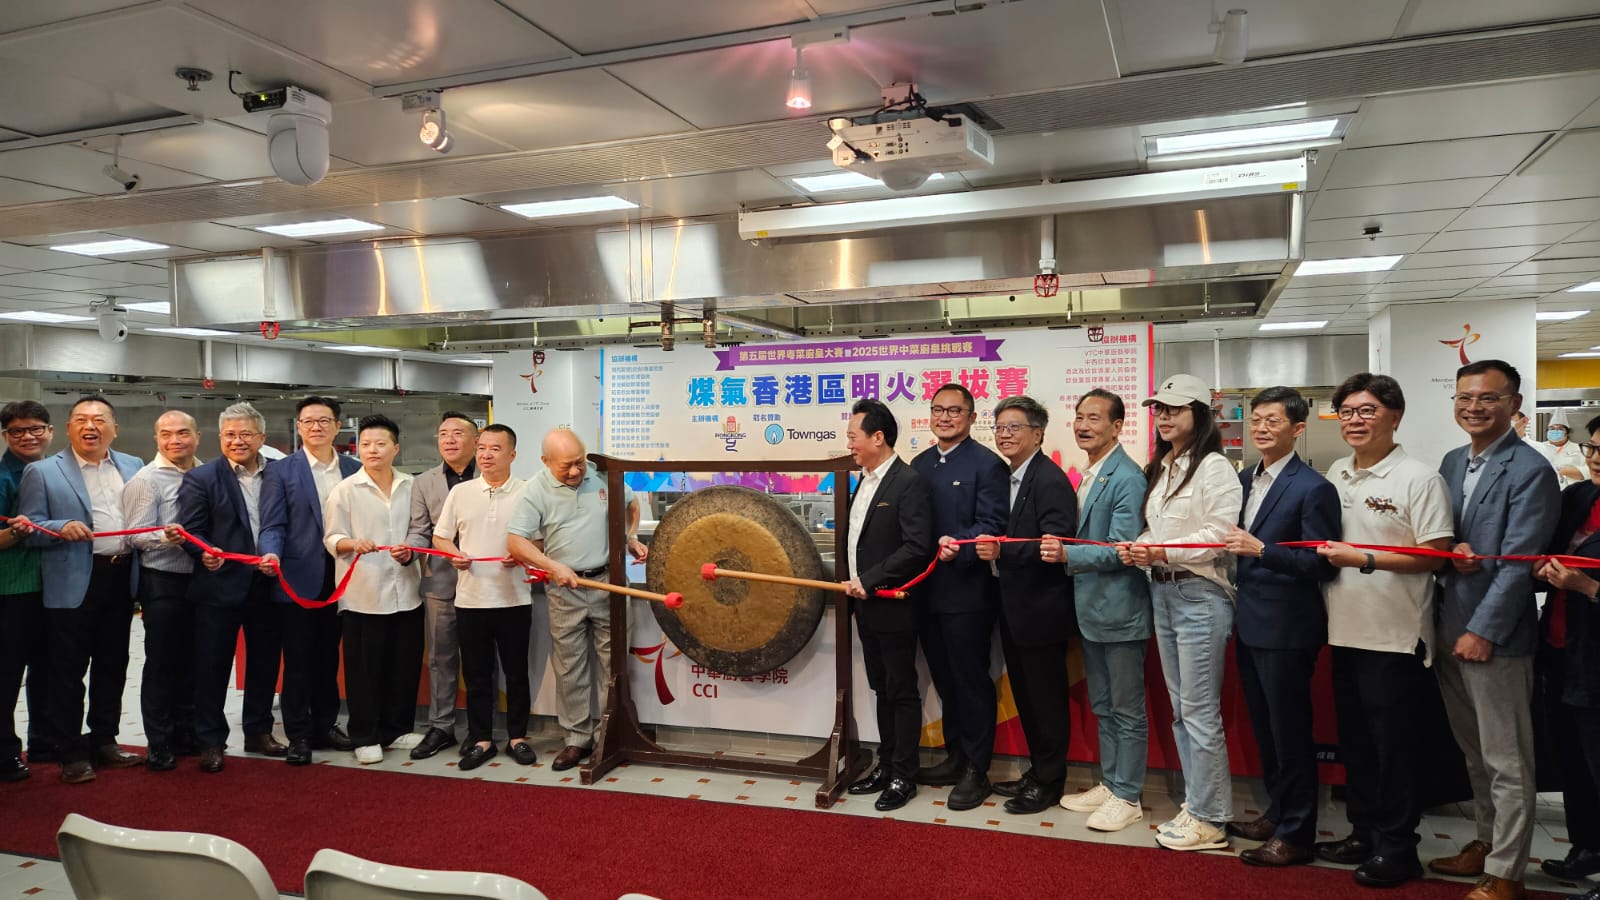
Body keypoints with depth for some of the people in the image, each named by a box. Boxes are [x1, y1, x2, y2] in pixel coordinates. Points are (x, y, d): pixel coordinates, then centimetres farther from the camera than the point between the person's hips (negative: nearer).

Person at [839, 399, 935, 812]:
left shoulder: (909, 483, -15)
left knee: (902, 691, 3)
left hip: (894, 608, -8)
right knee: (882, 689, 16)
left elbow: (918, 547, -23)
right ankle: (886, 766, 27)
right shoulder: (864, 482, 12)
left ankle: (903, 777, 13)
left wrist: (869, 581, -21)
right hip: (866, 607, 9)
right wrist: (850, 583, 8)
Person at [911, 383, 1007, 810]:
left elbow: (992, 524, -15)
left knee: (971, 679, 2)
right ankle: (955, 756, 30)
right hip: (926, 591, 7)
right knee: (944, 678, 16)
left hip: (968, 592, -6)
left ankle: (976, 770, 14)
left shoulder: (987, 464, -7)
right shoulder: (919, 464, 13)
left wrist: (959, 546, -31)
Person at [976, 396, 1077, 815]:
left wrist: (1002, 551, -31)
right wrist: (992, 551, -2)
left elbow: (1054, 546, -25)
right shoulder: (1009, 478, 11)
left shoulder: (1050, 479, -17)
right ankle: (1036, 771, 32)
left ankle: (1049, 781, 18)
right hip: (1014, 608, 9)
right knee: (1025, 695, 18)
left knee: (1047, 698, 5)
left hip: (1041, 610, -9)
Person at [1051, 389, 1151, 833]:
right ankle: (1110, 783, 31)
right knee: (1102, 707, 19)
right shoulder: (1088, 477, 12)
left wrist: (1067, 554, -30)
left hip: (1120, 612, -9)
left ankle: (1127, 797, 14)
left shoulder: (1126, 479, -17)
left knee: (1127, 710, 3)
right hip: (1092, 610, 9)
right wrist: (1064, 552, 2)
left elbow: (1121, 549, -22)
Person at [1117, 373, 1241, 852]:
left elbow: (1220, 535, -17)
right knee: (1180, 708, 14)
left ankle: (1209, 819, 9)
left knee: (1200, 711, -2)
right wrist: (1138, 550, -1)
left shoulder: (1214, 467, -10)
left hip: (1200, 595, -8)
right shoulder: (1159, 468, 16)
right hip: (1162, 592, 8)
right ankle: (1195, 804, 25)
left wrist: (1164, 553, -21)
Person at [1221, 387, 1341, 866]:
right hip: (1250, 624, 8)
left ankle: (1296, 835, 17)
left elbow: (1322, 564, -17)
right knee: (1265, 728, 19)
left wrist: (1260, 549, -25)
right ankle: (1277, 813, 34)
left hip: (1286, 629, -8)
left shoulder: (1312, 488, -14)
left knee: (1289, 732, 4)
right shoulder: (1245, 479, 10)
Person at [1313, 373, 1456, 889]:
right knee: (1354, 740, 16)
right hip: (1345, 632, 7)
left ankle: (1397, 847, 17)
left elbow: (1436, 555, -15)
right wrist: (1325, 554, 2)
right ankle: (1363, 832, 29)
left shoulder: (1417, 478, -10)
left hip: (1395, 637, -6)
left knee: (1393, 744, 3)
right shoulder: (1336, 474, 10)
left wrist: (1363, 559, -19)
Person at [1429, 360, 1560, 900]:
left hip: (1494, 636, -7)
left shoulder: (1531, 471, -12)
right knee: (1475, 753, 19)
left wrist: (1482, 631, -17)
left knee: (1507, 763, 3)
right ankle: (1488, 841, 34)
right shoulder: (1452, 462, 12)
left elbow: (1518, 562, -16)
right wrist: (1451, 550, -7)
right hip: (1450, 629, 7)